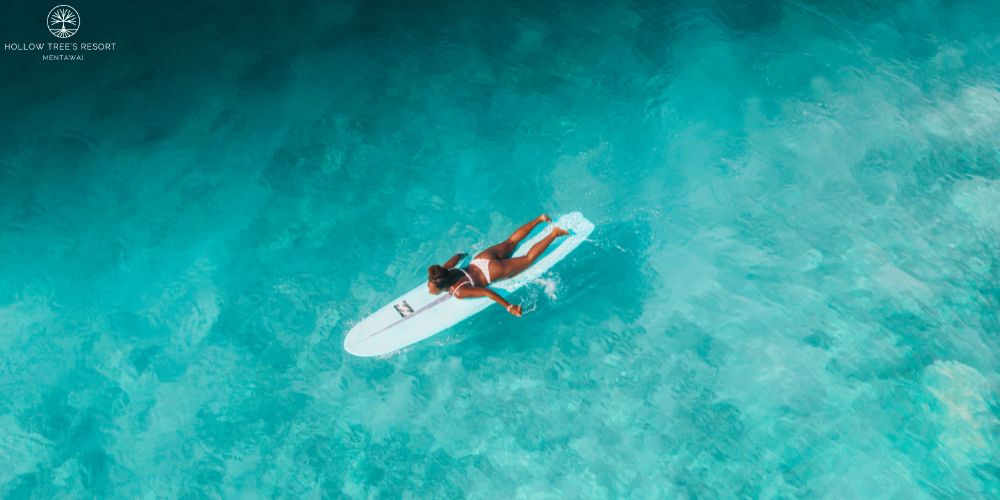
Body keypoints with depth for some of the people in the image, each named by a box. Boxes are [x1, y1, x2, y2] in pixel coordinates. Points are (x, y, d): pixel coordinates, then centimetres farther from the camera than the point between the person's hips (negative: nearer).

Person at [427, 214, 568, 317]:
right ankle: (539, 219, 34)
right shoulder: (443, 270, -12)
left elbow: (486, 292, -34)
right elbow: (457, 256, 5)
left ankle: (554, 233, 18)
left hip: (493, 270, -6)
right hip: (482, 257, 6)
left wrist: (508, 307, -31)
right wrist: (463, 255, 29)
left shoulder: (459, 292, -32)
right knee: (510, 242, 26)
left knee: (528, 258, 12)